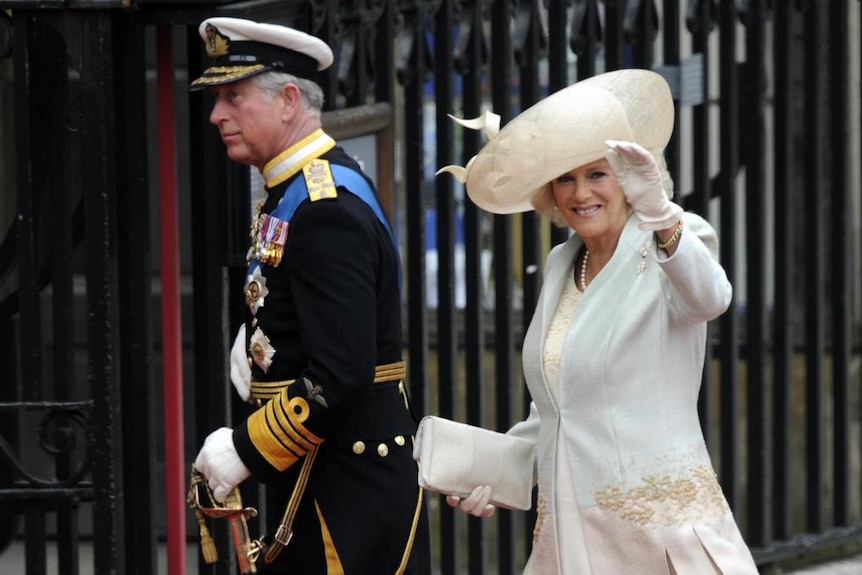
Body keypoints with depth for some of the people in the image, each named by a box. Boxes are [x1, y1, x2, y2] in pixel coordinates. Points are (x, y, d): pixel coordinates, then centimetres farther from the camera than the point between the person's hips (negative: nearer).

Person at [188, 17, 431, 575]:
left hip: (350, 483, -10)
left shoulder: (327, 209, -21)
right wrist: (255, 341, 8)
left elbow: (341, 376, -26)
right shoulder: (293, 188, 10)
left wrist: (245, 450, -18)